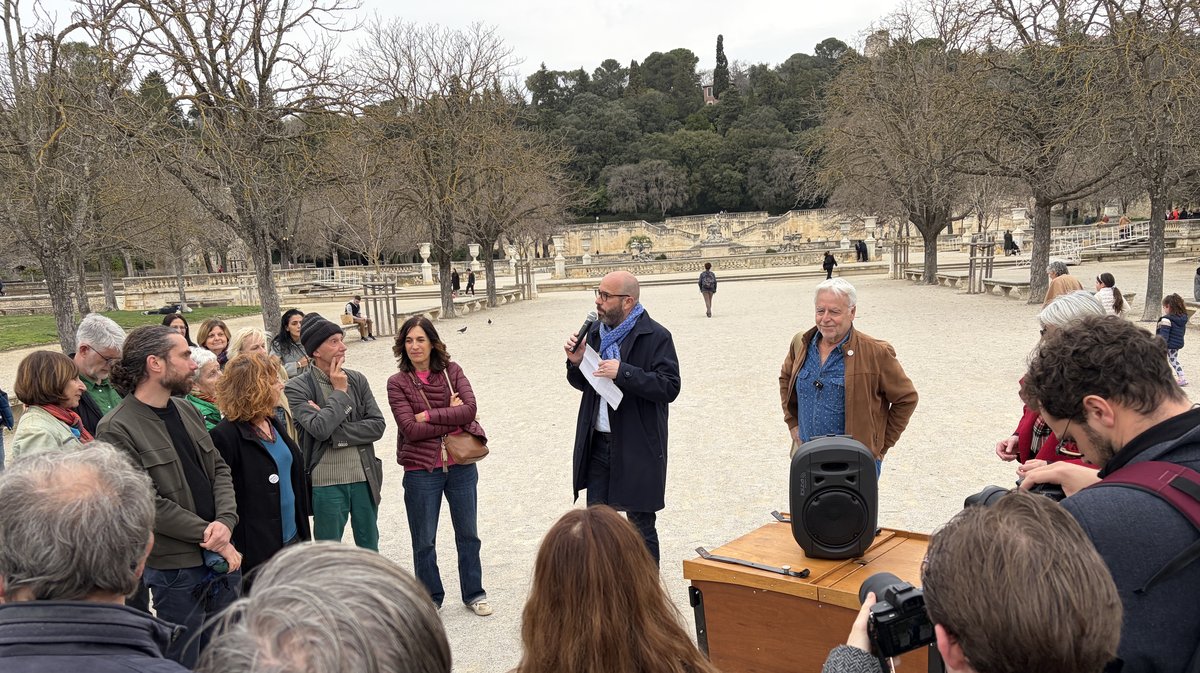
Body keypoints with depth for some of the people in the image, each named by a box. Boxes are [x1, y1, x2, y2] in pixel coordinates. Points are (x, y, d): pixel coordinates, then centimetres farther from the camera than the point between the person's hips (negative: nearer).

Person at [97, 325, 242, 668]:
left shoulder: (185, 409, 7)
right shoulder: (117, 429, -14)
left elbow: (219, 468, 7)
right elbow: (148, 504, -18)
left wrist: (225, 522, -11)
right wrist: (212, 538, -15)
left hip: (223, 558, 7)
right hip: (176, 571, -6)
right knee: (185, 663, 10)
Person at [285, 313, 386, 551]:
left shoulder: (357, 380, 4)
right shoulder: (297, 388, -8)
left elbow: (377, 425, -3)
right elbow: (320, 429, -22)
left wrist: (335, 433, -15)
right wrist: (339, 391, -11)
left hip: (364, 479, 4)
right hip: (326, 484, -4)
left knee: (370, 549, 17)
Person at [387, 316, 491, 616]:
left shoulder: (452, 371, -1)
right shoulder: (397, 383, -6)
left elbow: (470, 409, -14)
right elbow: (411, 429, -17)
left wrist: (430, 416, -18)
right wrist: (452, 416, -15)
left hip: (461, 466, 2)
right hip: (421, 470, -1)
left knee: (468, 535, 15)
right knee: (424, 542, 12)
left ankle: (474, 593, 32)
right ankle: (430, 598, 31)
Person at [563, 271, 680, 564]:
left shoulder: (655, 337, -11)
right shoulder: (596, 332, 9)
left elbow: (670, 387, -19)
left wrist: (623, 373, -26)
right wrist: (576, 363, -4)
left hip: (638, 447, -6)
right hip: (597, 443, 6)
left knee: (641, 526, 7)